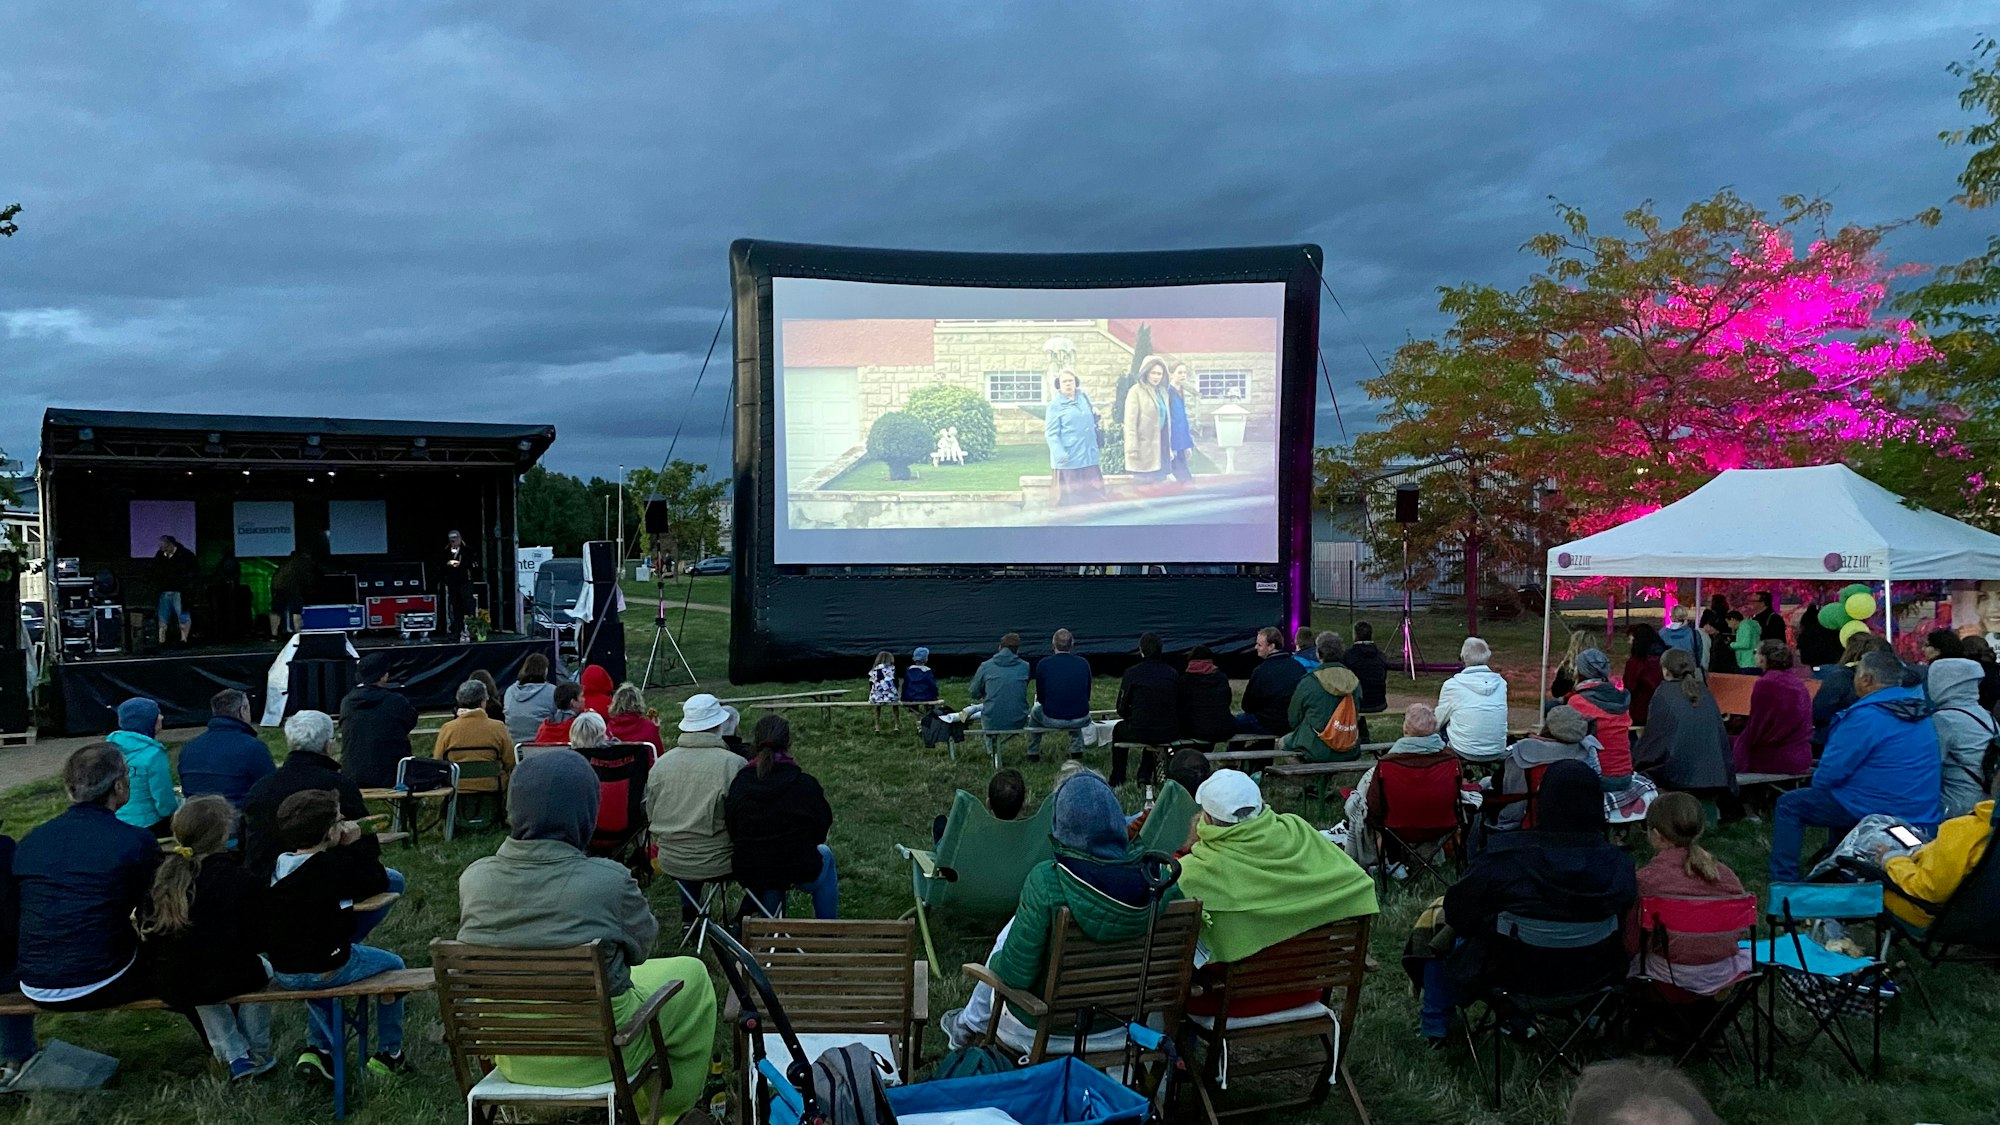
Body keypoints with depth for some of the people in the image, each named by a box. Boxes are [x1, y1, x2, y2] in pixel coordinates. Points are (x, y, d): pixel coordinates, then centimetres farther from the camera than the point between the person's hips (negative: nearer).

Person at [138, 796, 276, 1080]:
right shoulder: (243, 881, -12)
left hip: (169, 986, 4)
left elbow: (146, 933, 7)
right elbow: (261, 938, -6)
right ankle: (257, 1053, 39)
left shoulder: (158, 876, 0)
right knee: (261, 969, 30)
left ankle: (234, 1055, 31)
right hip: (227, 979, -4)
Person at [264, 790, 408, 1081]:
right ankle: (389, 1054, 26)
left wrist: (353, 848, 7)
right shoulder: (336, 866, -19)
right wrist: (360, 843, -3)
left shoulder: (277, 865, 0)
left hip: (282, 972, 6)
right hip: (327, 969, -6)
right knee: (393, 966, 19)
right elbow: (379, 883, -8)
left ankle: (318, 1049, 33)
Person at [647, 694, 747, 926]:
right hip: (719, 864, -5)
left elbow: (650, 815, 9)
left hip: (670, 863, 5)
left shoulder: (660, 764, -2)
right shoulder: (734, 765, -17)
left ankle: (688, 917, 38)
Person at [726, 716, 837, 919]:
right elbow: (821, 832, -4)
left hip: (747, 875, 3)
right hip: (799, 873, -3)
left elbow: (732, 833, 1)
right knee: (825, 854, 31)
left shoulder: (738, 784, -9)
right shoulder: (806, 784, -16)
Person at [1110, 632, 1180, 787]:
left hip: (1139, 732, -3)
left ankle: (1117, 780, 36)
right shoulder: (1173, 674, 3)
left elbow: (1122, 710, -1)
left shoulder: (1131, 673, -7)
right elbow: (1179, 708, 9)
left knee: (1118, 729, 31)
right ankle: (1145, 774, 40)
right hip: (1169, 733, 3)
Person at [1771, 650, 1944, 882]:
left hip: (1877, 811, -9)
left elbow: (1831, 771, -17)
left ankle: (1784, 882, 2)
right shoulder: (1921, 711, 7)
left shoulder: (1866, 716, -20)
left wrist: (1817, 784, 5)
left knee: (1789, 805, 4)